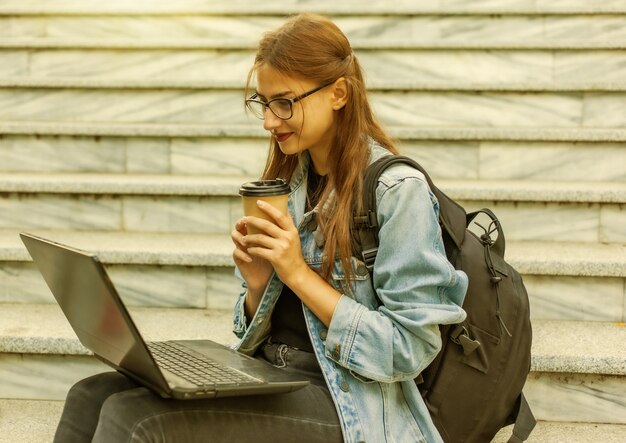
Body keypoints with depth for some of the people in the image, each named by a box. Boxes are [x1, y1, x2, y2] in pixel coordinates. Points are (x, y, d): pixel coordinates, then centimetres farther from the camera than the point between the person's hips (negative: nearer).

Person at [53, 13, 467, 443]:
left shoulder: (398, 190, -11)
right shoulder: (290, 182, 11)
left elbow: (409, 350, -14)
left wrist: (300, 274, -16)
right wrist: (258, 286, -6)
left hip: (344, 407, -7)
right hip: (266, 378, 7)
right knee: (92, 396, -14)